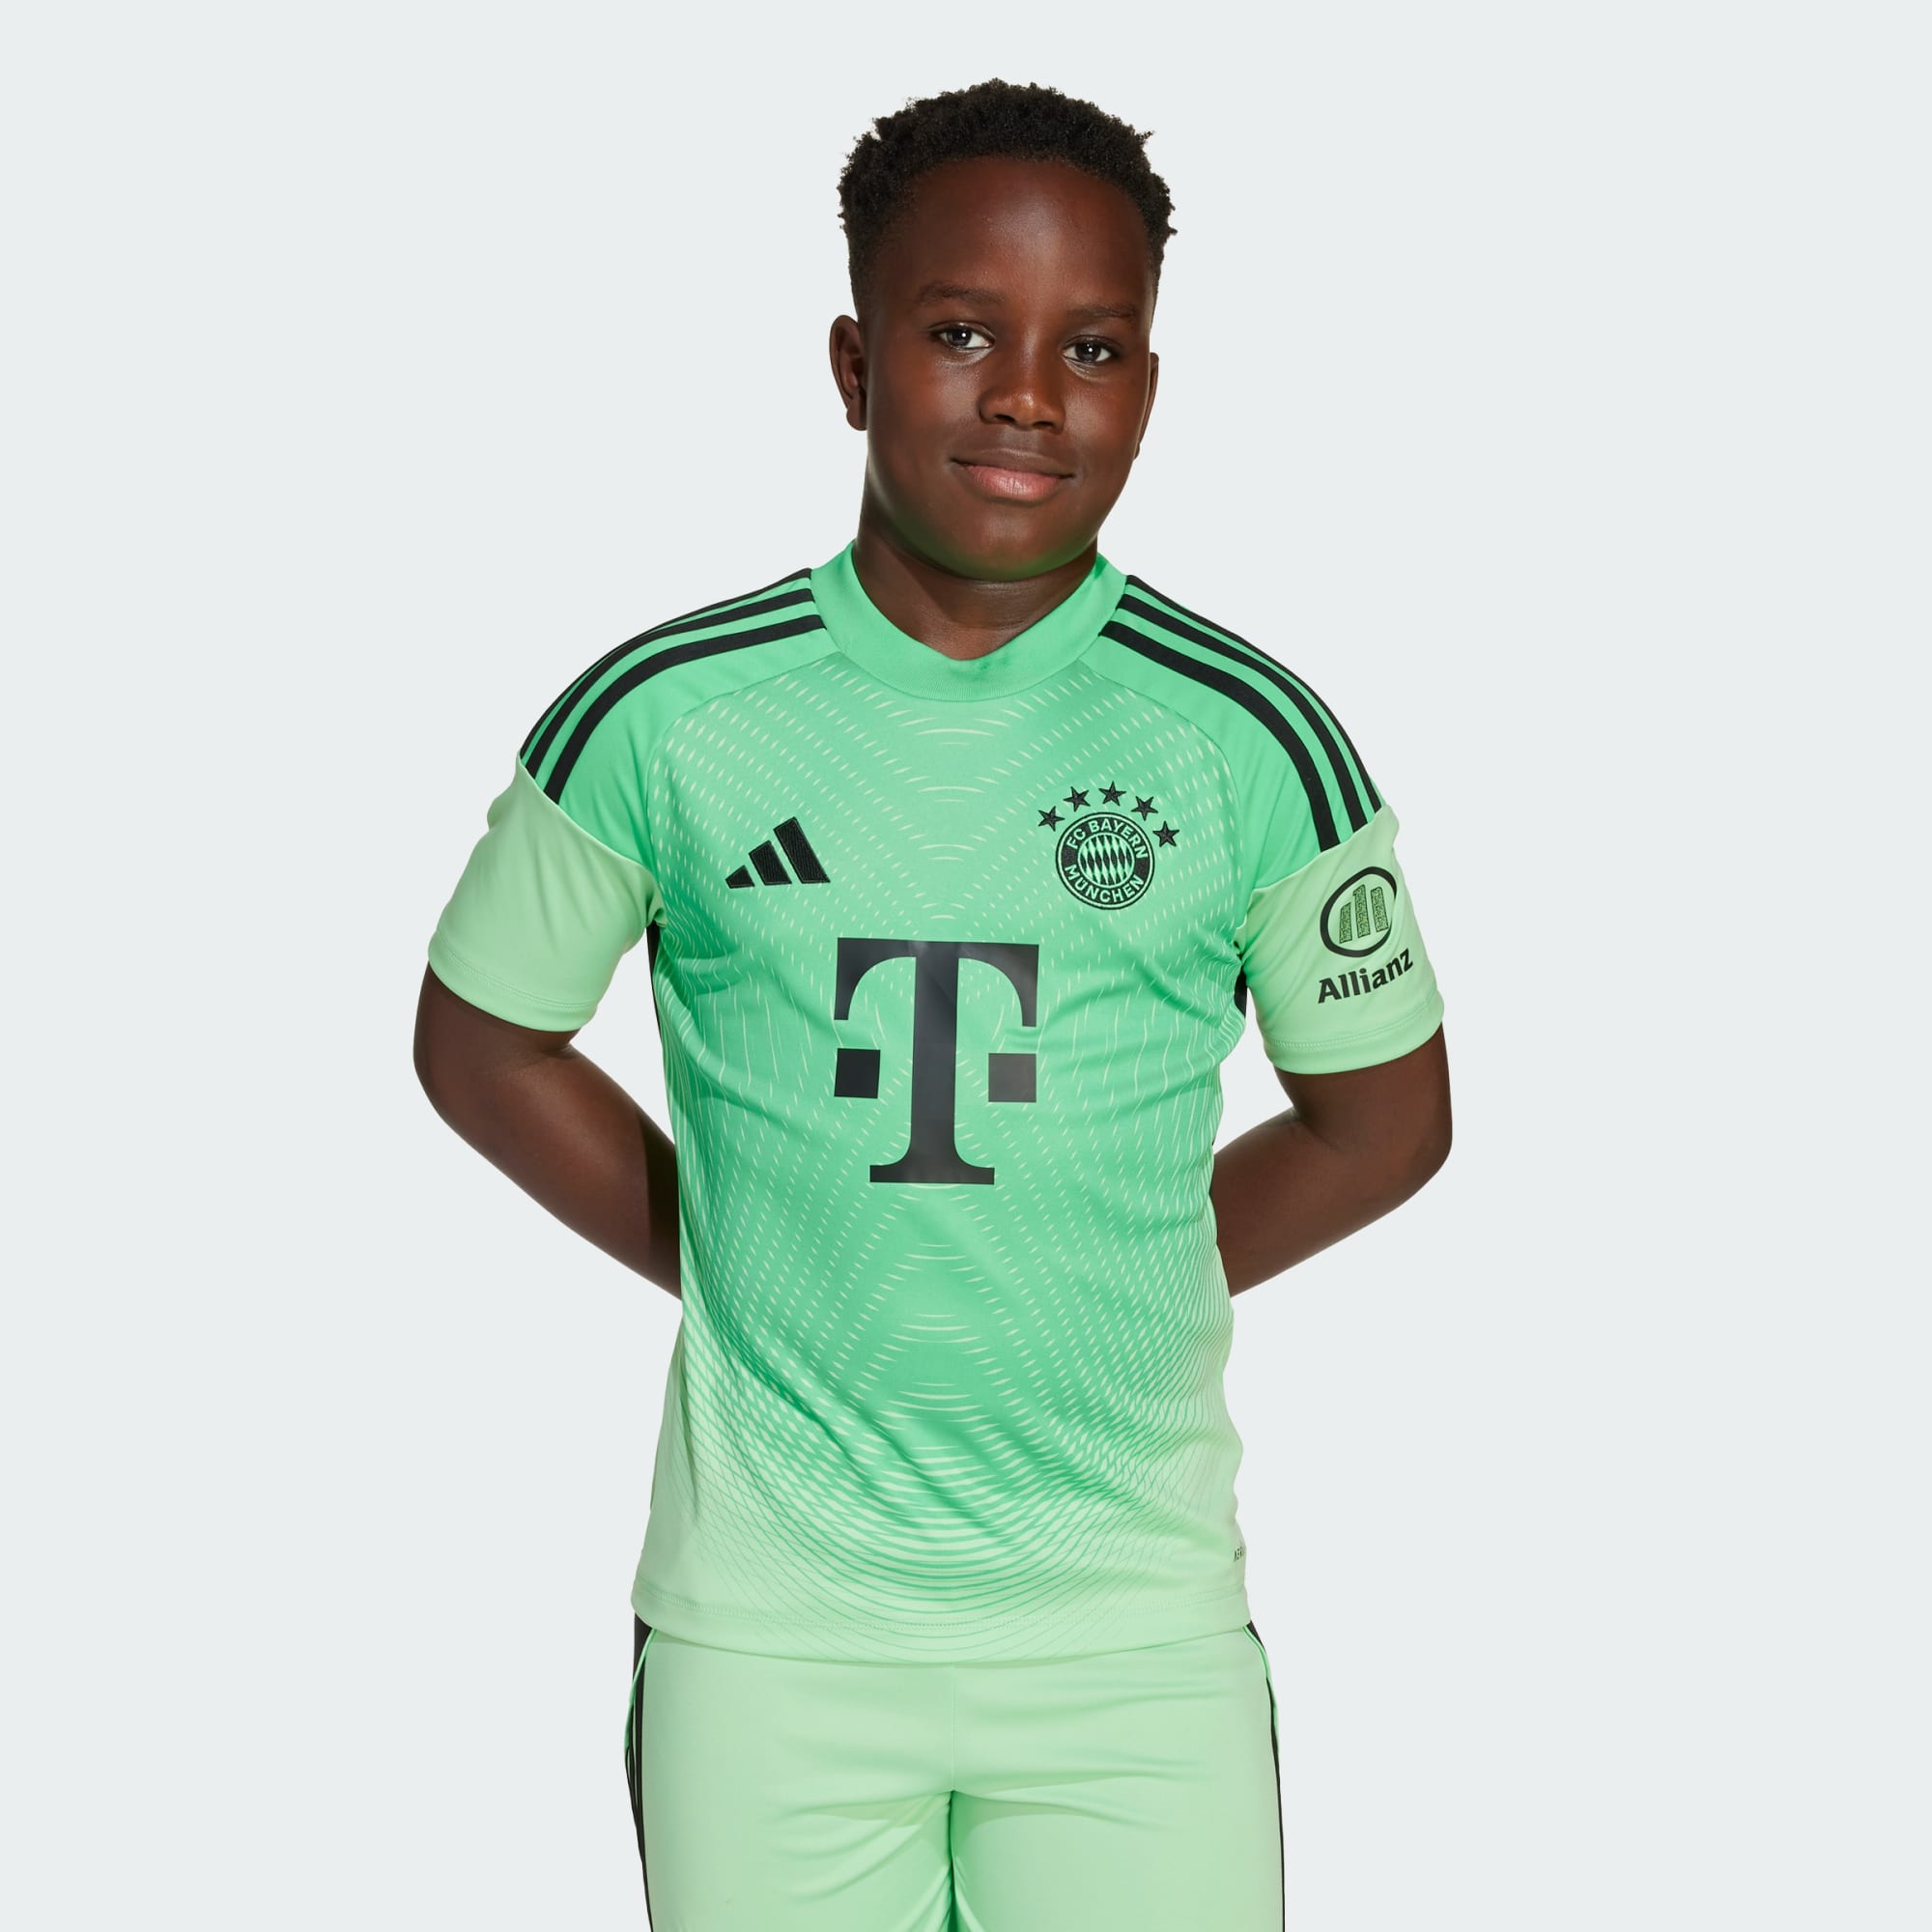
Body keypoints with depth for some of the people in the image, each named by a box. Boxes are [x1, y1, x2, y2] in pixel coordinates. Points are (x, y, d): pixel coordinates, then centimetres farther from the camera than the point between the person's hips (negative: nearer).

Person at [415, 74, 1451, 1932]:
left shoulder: (1254, 737, -3)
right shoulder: (664, 717, -4)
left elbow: (1379, 1117, 9)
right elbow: (484, 1043, 9)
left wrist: (1119, 1287, 3)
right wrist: (723, 1264, 2)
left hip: (1138, 1627, 1)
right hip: (765, 1625, 0)